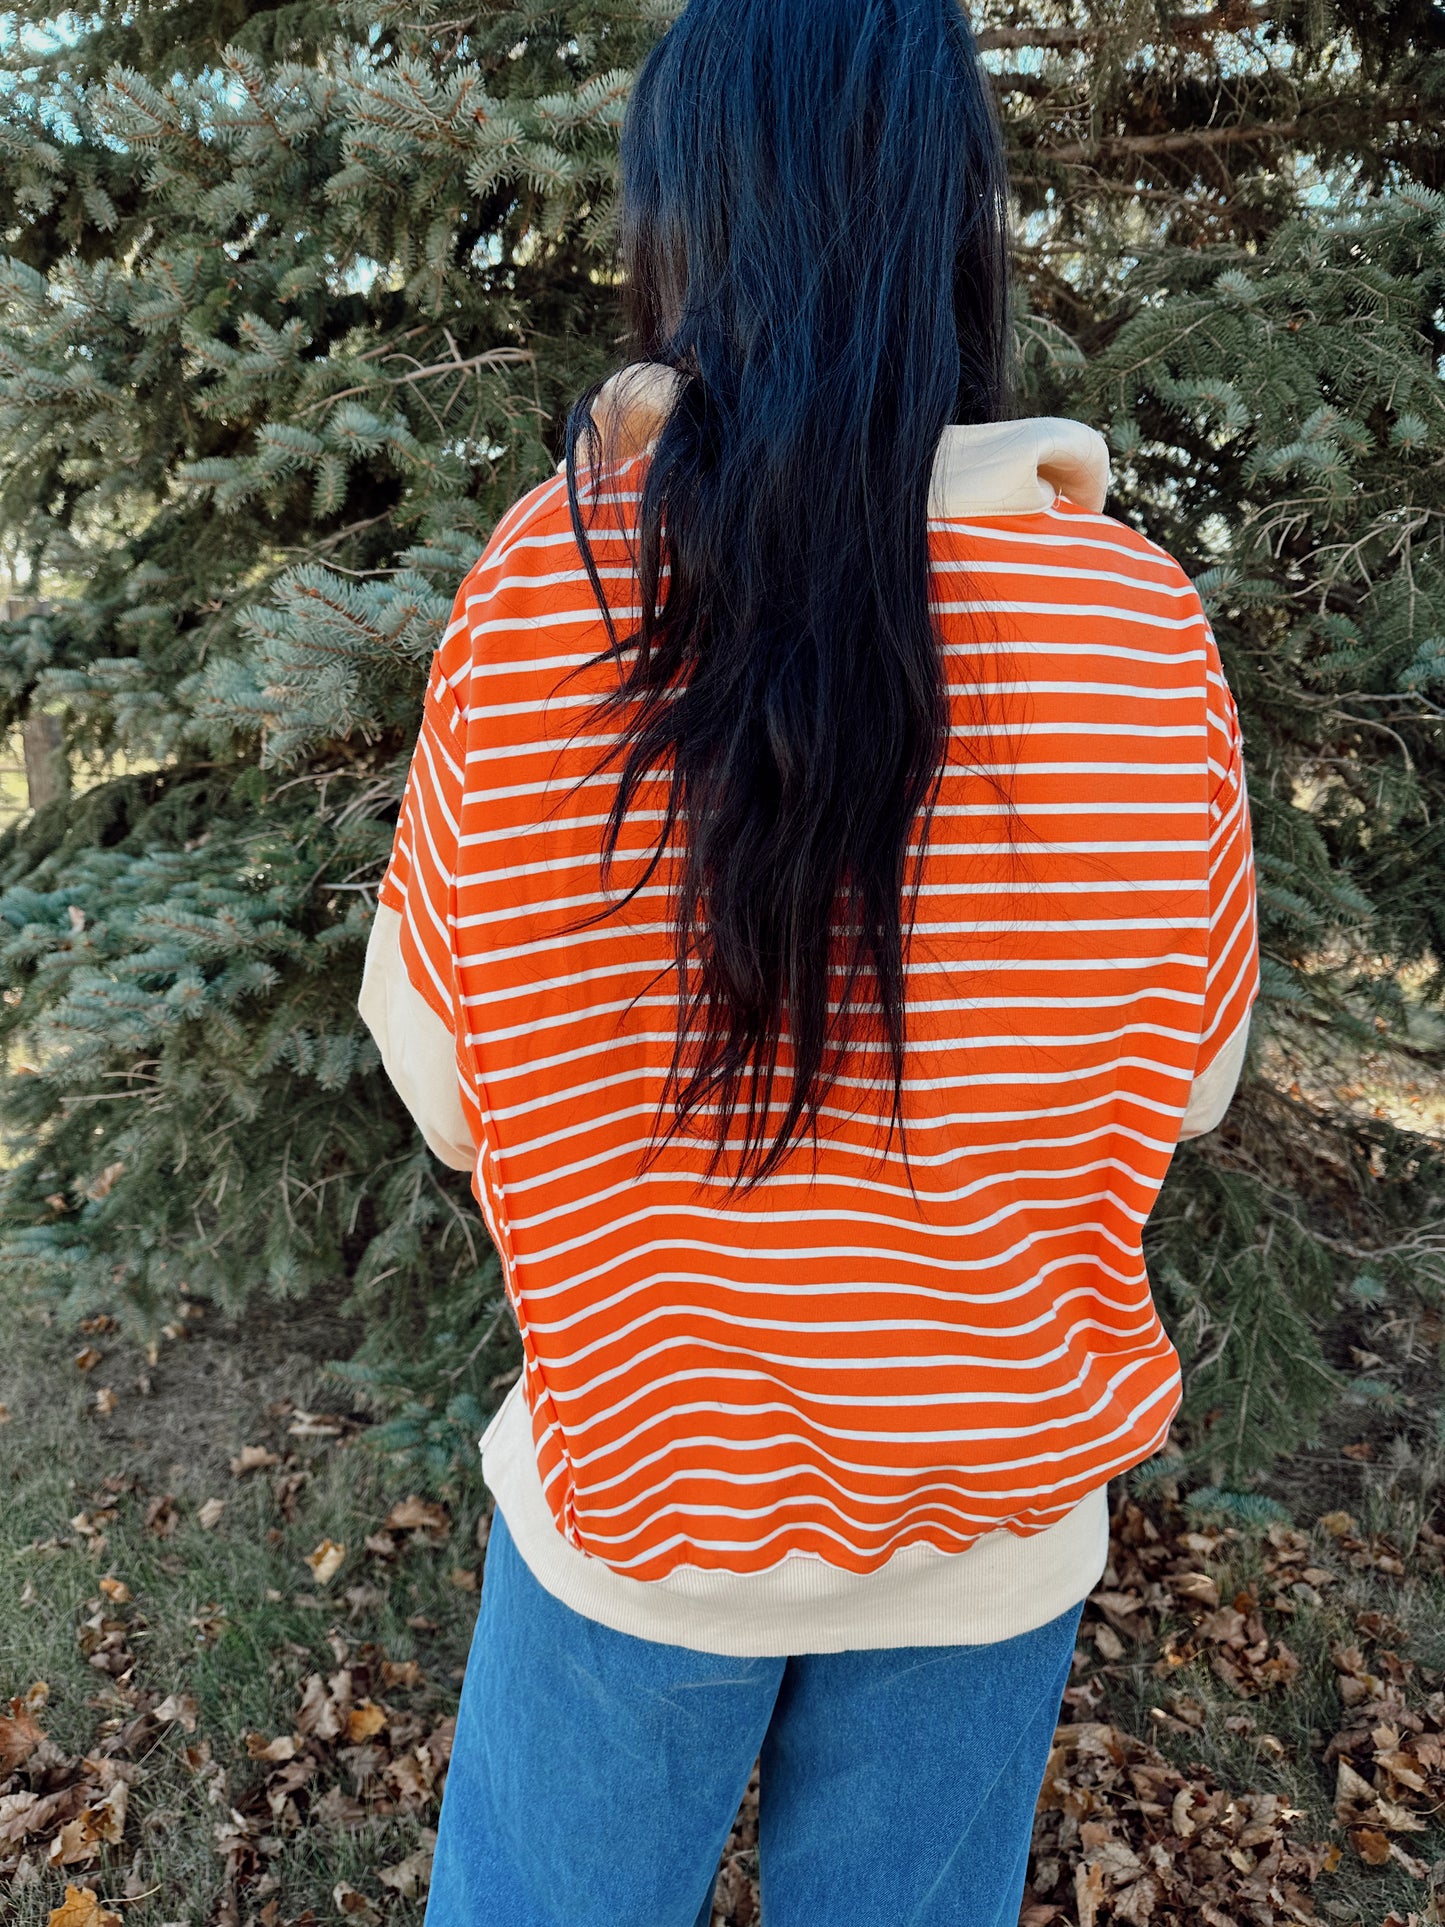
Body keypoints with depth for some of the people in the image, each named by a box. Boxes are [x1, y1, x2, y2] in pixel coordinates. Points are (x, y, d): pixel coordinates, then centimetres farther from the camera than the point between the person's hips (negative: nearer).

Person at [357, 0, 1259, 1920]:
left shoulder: (546, 593, -20)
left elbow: (439, 1071, -9)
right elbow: (1181, 1078, -4)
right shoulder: (1141, 627, -16)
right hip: (992, 1514, 2)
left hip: (630, 1479, -1)